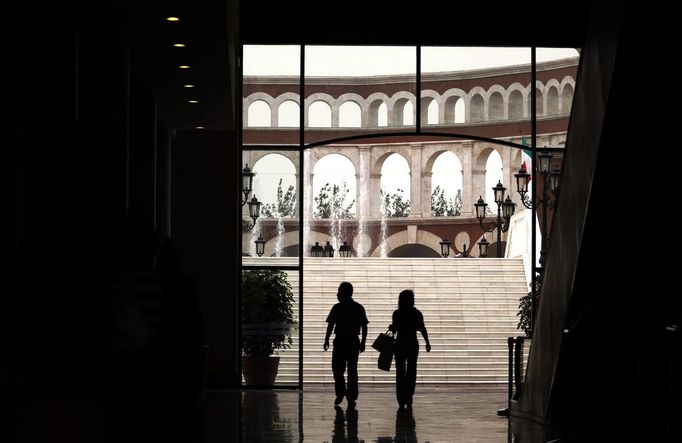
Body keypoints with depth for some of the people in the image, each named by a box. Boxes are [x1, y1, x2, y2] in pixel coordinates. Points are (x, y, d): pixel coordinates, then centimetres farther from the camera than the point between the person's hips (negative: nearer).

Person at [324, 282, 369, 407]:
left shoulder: (337, 307, -5)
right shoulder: (359, 308, 6)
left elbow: (330, 325, -7)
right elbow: (364, 326, 5)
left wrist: (326, 340, 1)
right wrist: (363, 342, 10)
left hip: (340, 341, -3)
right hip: (354, 341, 3)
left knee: (337, 368, 9)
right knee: (352, 370, 6)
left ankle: (341, 393, 0)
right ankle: (351, 398, 4)